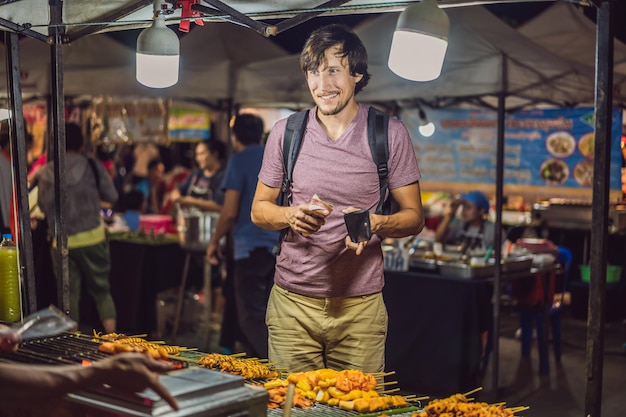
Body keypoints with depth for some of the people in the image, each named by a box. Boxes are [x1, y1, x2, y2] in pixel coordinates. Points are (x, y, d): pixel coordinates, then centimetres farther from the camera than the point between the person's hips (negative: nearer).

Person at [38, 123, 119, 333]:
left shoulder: (46, 173, -1)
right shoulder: (92, 167, -7)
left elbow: (43, 206, 9)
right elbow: (112, 196, 0)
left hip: (61, 243, 1)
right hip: (92, 239, -1)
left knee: (69, 295, 11)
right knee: (102, 291, 10)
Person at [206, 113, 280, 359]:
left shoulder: (239, 161, -5)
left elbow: (230, 212, -11)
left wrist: (214, 242, 3)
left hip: (251, 247, -7)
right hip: (279, 246, 7)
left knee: (252, 318, -4)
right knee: (264, 313, 15)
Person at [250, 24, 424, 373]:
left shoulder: (390, 134, -1)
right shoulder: (286, 132, 4)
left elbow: (414, 217, 2)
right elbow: (259, 209, 11)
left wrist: (375, 223, -19)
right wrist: (291, 216, -11)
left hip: (360, 306, -1)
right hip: (292, 303, 2)